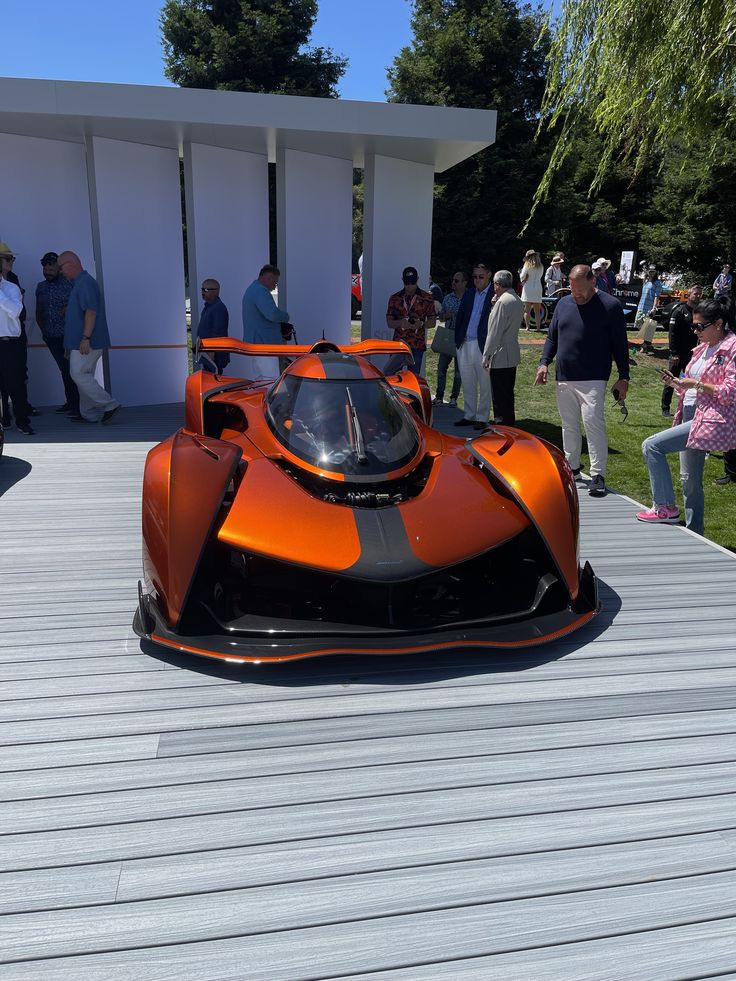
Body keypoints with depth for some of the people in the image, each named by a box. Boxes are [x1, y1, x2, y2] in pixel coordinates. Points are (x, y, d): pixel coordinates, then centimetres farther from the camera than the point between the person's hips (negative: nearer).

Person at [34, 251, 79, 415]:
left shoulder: (69, 284, -3)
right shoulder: (41, 287, 14)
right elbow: (39, 312, 22)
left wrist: (69, 309, -17)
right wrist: (43, 329, 11)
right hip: (51, 338, 5)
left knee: (72, 369, -7)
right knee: (64, 370, 10)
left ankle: (77, 404, -4)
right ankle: (70, 402, 17)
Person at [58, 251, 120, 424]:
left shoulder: (85, 283, -13)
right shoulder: (79, 283, 19)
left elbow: (91, 311, -22)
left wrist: (85, 338, -26)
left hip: (87, 342, -10)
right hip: (81, 342, 10)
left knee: (79, 374, -10)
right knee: (84, 376, 12)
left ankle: (109, 405, -7)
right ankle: (89, 414, 16)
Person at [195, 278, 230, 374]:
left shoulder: (219, 308, -17)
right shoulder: (207, 307, 16)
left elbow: (217, 333, -23)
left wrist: (211, 353, -26)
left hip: (215, 356, -10)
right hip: (206, 354, 10)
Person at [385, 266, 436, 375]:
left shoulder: (427, 298, 6)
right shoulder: (395, 298, 11)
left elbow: (432, 322, 6)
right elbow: (389, 322, 8)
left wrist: (421, 324, -16)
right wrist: (400, 323, -14)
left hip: (417, 345, -1)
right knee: (391, 374, -7)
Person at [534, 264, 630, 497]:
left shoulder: (610, 306, -4)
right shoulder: (563, 304, 11)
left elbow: (620, 344, -3)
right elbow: (552, 337, 19)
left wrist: (623, 378, -5)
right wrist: (544, 362, 4)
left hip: (592, 379, -6)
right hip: (564, 378, 6)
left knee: (593, 421, -13)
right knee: (569, 424, 14)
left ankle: (598, 474, -8)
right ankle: (571, 466, 28)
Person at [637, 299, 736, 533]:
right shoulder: (703, 347, 15)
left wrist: (695, 383, -20)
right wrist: (675, 382, 2)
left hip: (710, 420, -9)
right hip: (691, 416, 9)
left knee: (652, 446, -18)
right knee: (689, 479, 14)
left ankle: (665, 507, -8)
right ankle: (694, 532, 26)